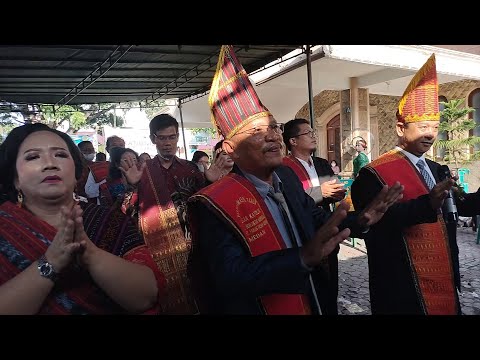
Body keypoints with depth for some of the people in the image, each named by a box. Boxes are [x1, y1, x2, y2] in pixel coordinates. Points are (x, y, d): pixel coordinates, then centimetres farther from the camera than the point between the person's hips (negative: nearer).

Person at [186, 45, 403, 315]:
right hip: (259, 308, -6)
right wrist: (304, 256, -42)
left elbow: (316, 219, 8)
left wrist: (361, 220, -8)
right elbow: (232, 277, -35)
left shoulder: (287, 177, -6)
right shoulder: (213, 206, -27)